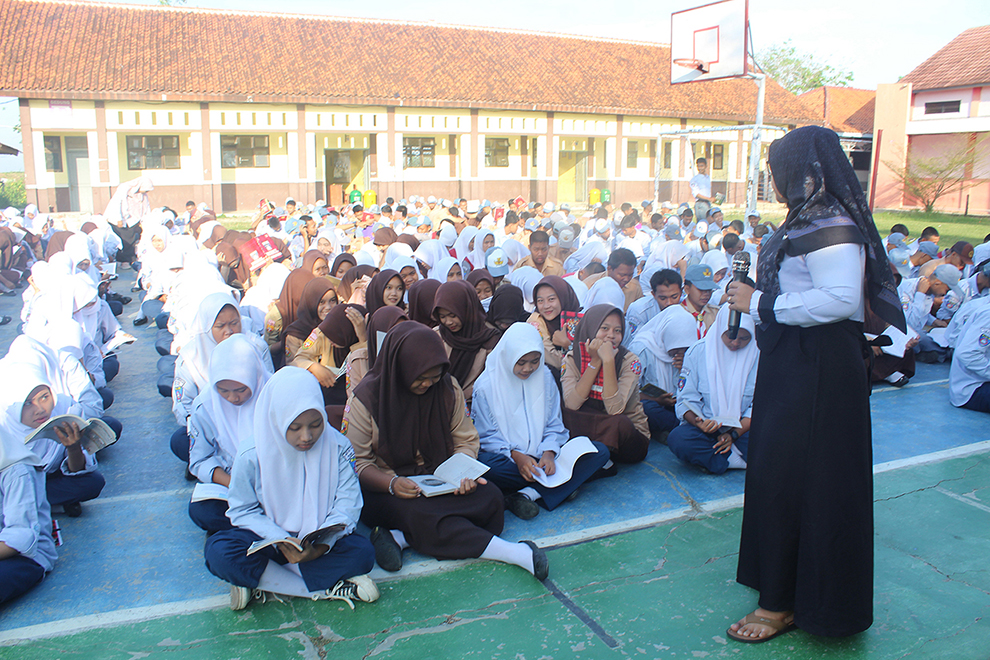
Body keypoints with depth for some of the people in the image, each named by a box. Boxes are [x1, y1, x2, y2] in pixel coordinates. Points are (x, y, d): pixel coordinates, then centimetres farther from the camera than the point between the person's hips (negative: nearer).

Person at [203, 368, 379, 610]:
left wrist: (322, 545, -30)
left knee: (361, 551, -28)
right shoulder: (251, 456, -14)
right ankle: (325, 589, -26)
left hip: (319, 540, 1)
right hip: (268, 538, 0)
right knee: (218, 551, -30)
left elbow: (347, 502, -13)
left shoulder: (337, 447, -11)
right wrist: (280, 541, -26)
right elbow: (244, 511, -9)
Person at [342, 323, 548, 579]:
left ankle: (400, 537, -30)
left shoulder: (448, 388, 0)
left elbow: (466, 440, 5)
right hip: (385, 489, -3)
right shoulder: (367, 398, -10)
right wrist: (392, 483, -28)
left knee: (490, 497, -25)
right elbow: (356, 463, -9)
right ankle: (516, 554, -33)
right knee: (420, 514, -36)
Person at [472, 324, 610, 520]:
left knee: (600, 452, -17)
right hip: (507, 458, -4)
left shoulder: (546, 378, 4)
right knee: (487, 463, -39)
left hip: (541, 455, 4)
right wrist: (516, 456, -23)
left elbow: (554, 426, 6)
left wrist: (549, 453, -15)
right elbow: (488, 437, -6)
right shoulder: (486, 385, -7)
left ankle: (527, 494, -28)